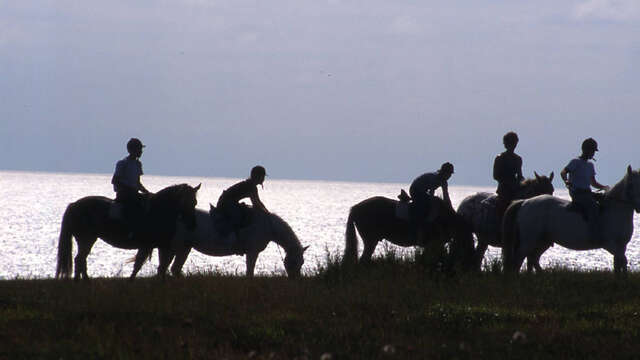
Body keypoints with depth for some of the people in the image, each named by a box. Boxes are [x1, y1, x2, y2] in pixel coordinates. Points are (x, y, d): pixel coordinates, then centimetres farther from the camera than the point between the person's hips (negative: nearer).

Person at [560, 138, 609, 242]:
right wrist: (566, 181, -29)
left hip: (587, 192, 9)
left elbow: (593, 183, 27)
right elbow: (563, 172, -10)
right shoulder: (576, 162, -2)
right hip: (577, 193, -9)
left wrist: (603, 187, 10)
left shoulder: (590, 165, 21)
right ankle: (595, 237, -35)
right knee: (593, 206, -28)